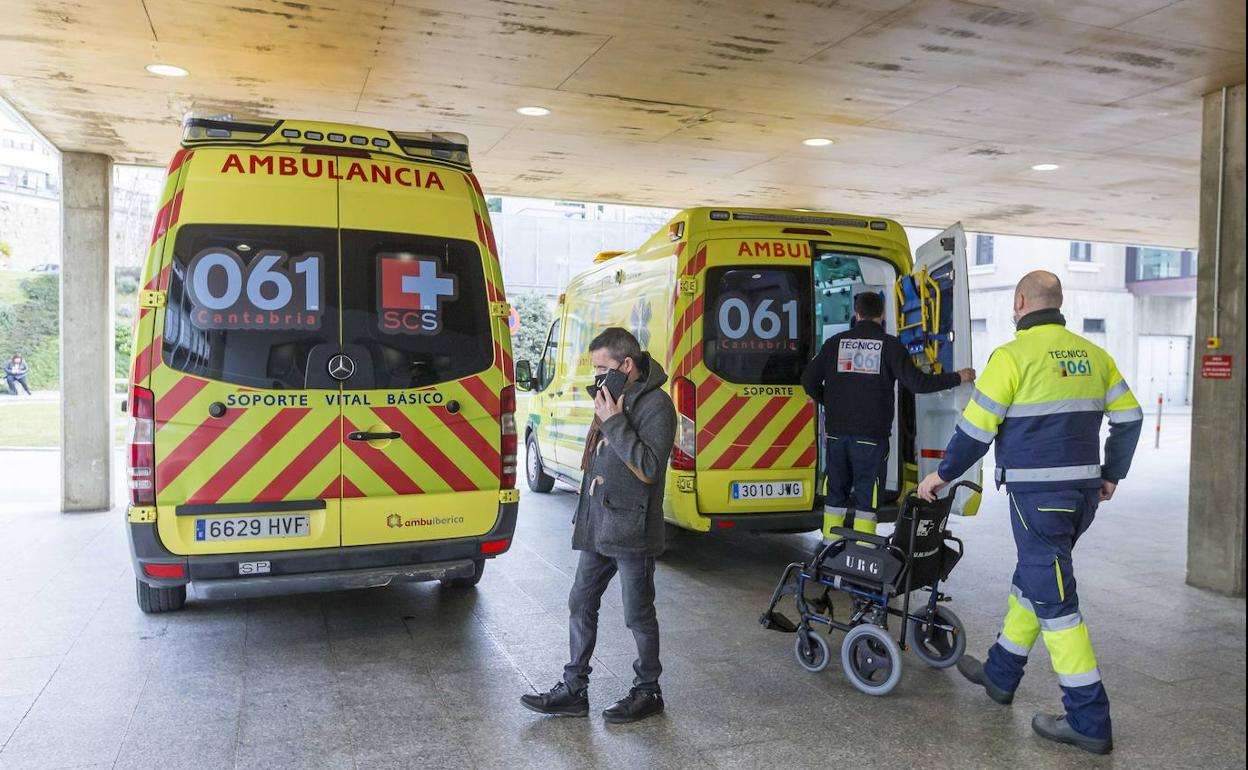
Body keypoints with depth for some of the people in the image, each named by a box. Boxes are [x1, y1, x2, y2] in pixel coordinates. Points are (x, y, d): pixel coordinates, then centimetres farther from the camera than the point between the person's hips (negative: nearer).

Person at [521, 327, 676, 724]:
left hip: (631, 531, -9)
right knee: (581, 605, 13)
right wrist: (584, 513, 18)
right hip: (597, 527, 9)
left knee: (638, 616, 6)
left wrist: (614, 422, -24)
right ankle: (574, 690, 24)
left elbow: (648, 468, -24)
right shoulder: (612, 398, 12)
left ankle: (648, 691, 24)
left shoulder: (655, 405, -15)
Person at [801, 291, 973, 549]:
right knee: (867, 492, 3)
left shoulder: (836, 342, 5)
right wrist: (958, 378, 4)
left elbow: (809, 380, 4)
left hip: (837, 431, 3)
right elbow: (917, 382, -8)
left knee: (836, 490, 13)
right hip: (871, 433, -3)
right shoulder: (889, 344, -4)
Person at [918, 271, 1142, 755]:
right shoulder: (1092, 355, 9)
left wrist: (943, 475, 2)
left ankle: (1088, 721, 4)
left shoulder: (1014, 356, -12)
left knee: (1054, 599, -1)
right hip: (1083, 489, 8)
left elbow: (976, 428, -11)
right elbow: (1129, 417, 12)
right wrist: (1112, 475, 23)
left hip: (1037, 493, -8)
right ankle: (1000, 674, 35)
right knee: (1032, 579, 20)